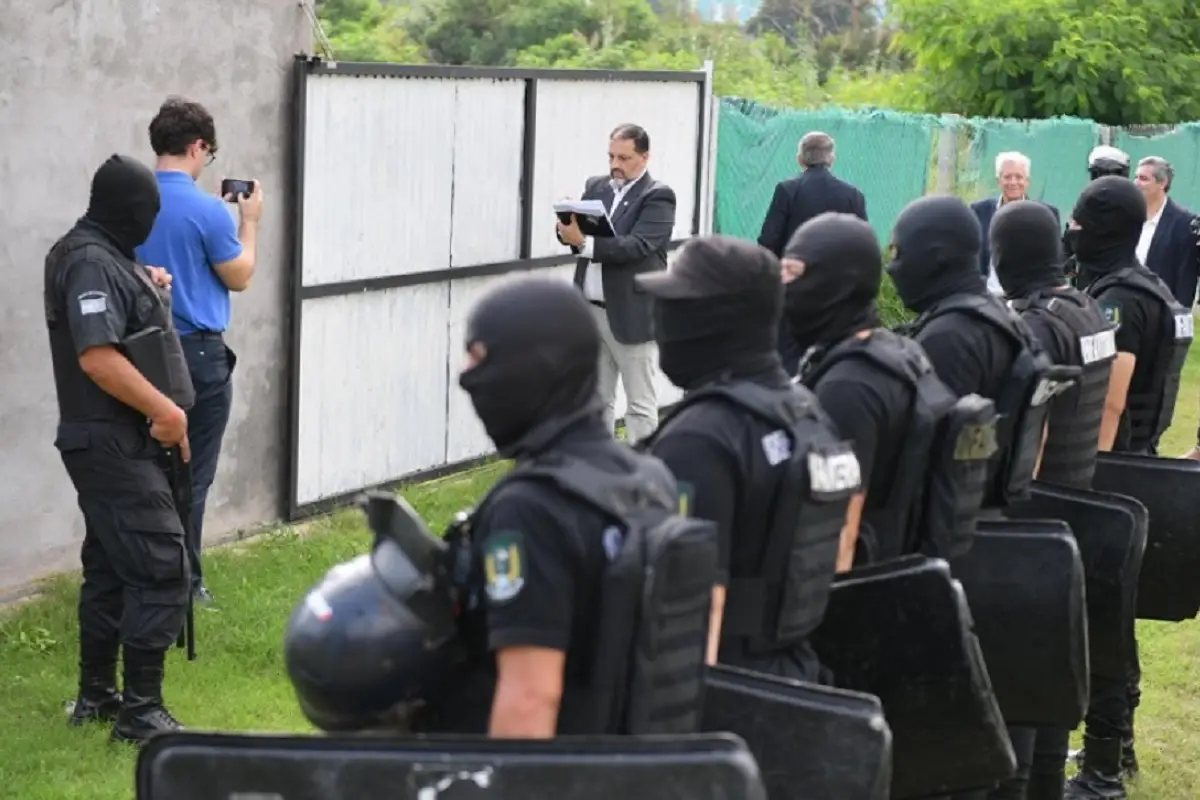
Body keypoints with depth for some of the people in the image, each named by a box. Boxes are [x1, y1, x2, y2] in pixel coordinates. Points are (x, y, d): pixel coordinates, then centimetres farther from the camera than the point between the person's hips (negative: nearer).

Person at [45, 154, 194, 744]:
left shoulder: (99, 255, 12)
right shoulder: (91, 263, -18)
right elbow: (97, 357, -27)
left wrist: (145, 286, 11)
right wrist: (165, 409, -23)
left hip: (113, 442, 10)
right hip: (114, 444, -10)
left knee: (110, 567, 16)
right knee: (161, 569, -10)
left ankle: (96, 696, 25)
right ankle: (141, 712, -7)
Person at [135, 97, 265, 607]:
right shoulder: (207, 209, -16)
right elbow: (239, 278, -4)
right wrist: (250, 223, 8)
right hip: (198, 354, -6)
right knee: (193, 475, 3)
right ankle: (182, 583, 7)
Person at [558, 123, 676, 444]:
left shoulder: (658, 196, -9)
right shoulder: (596, 186, 11)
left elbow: (637, 246, -21)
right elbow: (578, 233, 4)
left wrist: (584, 243, -30)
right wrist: (568, 229, -20)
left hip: (631, 314, -6)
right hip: (591, 310, 6)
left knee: (640, 404, 1)